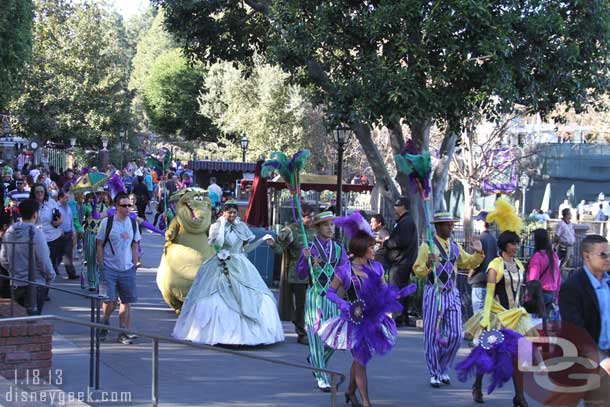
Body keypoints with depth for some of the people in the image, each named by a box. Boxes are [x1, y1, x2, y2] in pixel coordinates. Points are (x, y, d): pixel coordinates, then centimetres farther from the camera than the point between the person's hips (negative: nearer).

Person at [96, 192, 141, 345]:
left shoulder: (133, 223, 9)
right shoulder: (107, 222, -4)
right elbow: (99, 245, -2)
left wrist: (135, 265, 10)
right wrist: (101, 267, -6)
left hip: (127, 269, 4)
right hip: (109, 268, -4)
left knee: (127, 301, 2)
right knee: (110, 300, -6)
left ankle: (123, 332, 10)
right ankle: (104, 323, 21)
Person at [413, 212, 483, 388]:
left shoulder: (455, 246, 12)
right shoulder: (427, 246, -5)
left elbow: (468, 263, 22)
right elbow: (418, 271, -7)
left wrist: (478, 253, 5)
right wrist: (428, 265, -27)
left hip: (452, 293, 5)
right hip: (434, 293, -5)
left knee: (455, 335, 3)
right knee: (432, 335, 1)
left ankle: (443, 369, 22)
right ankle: (434, 374, 13)